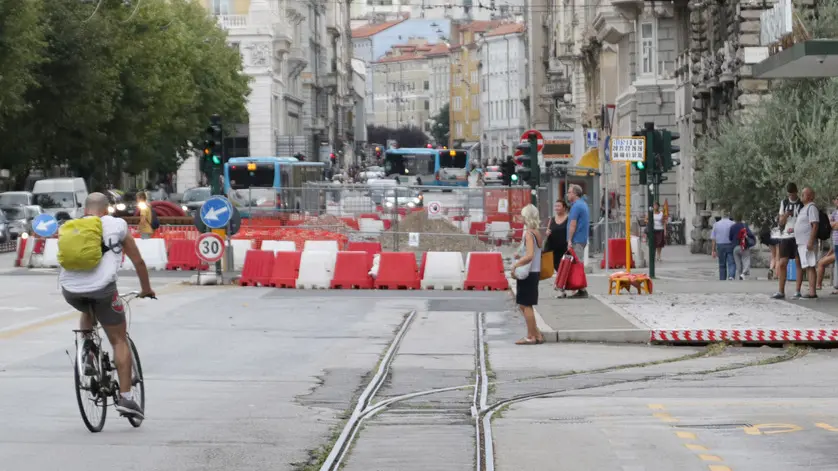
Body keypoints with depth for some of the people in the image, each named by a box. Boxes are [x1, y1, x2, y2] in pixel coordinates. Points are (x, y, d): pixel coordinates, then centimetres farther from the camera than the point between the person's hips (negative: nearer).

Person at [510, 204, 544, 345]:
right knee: (524, 305, 16)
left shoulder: (528, 233, -16)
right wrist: (520, 256, 10)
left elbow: (529, 256, -25)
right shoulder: (537, 233, 11)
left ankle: (531, 336, 4)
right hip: (535, 272, 9)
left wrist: (515, 265, -17)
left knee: (526, 305, -1)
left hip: (527, 273, -9)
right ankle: (537, 334, 16)